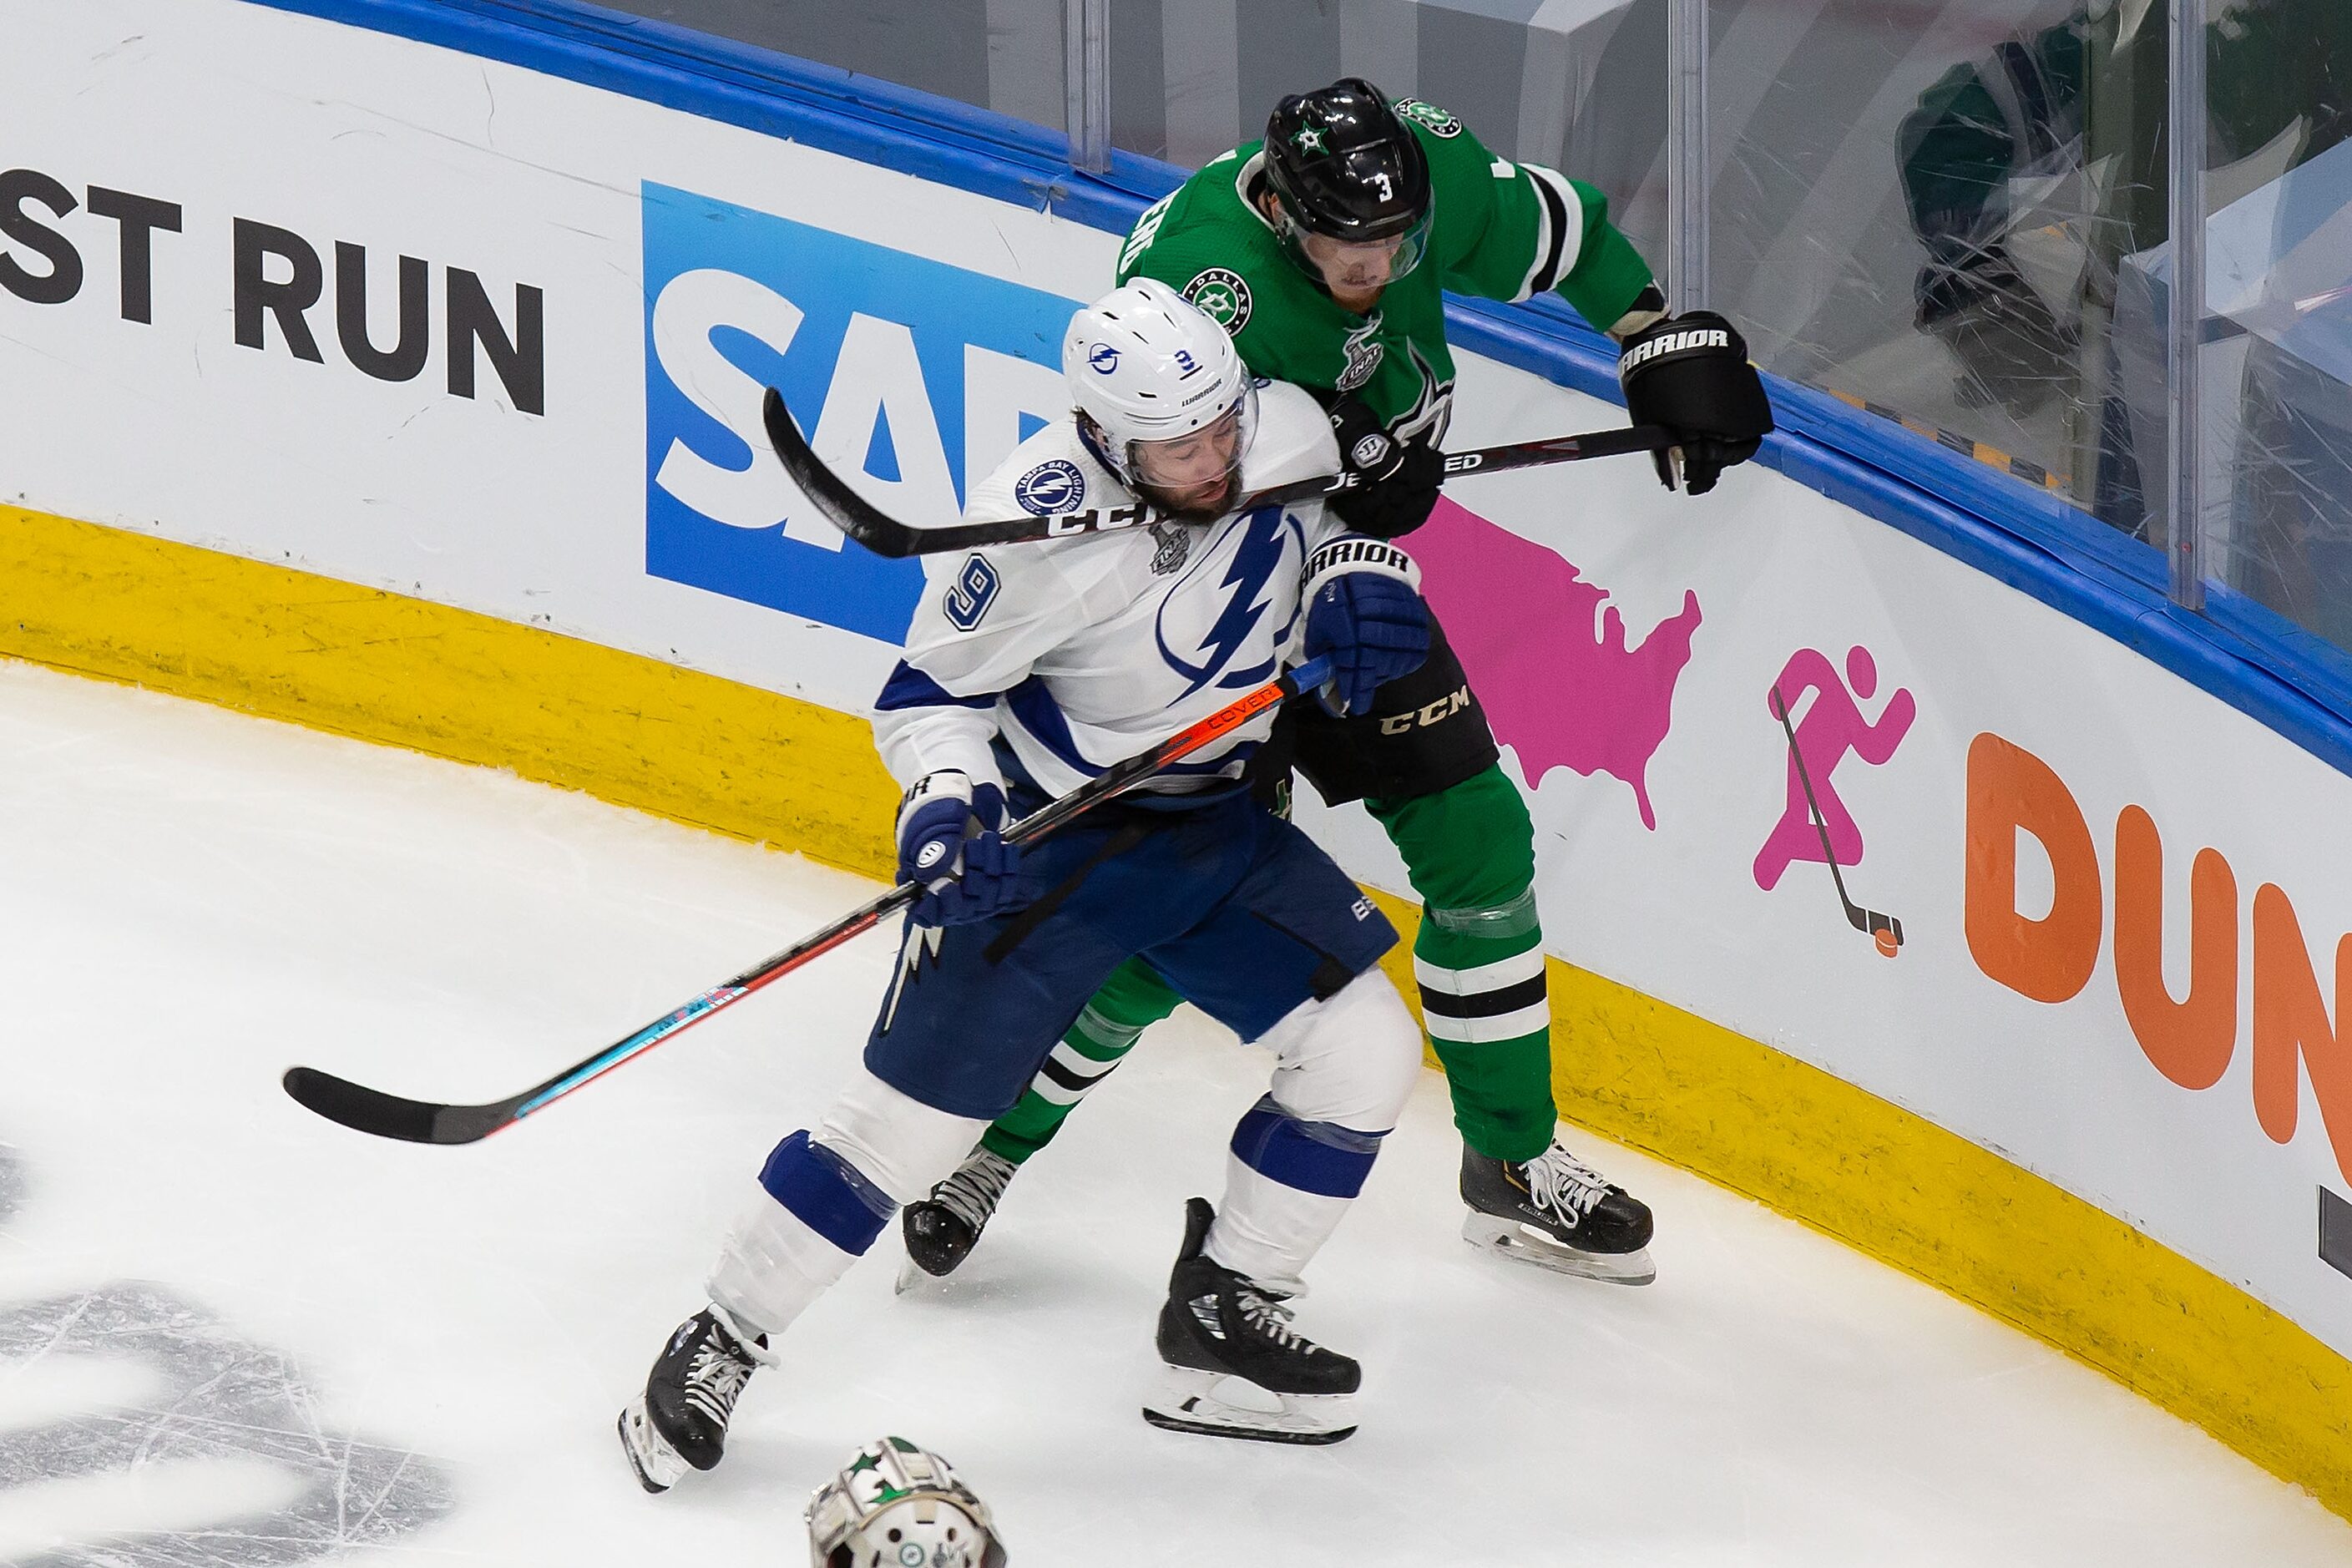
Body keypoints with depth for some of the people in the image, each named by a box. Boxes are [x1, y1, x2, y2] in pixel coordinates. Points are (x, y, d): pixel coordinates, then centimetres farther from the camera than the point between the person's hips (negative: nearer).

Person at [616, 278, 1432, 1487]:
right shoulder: (1042, 526, -29)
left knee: (1363, 1057, -1)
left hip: (1215, 822, 6)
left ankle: (1225, 1308, 18)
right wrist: (944, 806, -32)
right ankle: (714, 1348, 12)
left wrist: (1358, 578, -9)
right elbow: (936, 686, -16)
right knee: (911, 1116, -5)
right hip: (1041, 843, -6)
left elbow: (1341, 510, 11)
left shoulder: (1289, 430, -13)